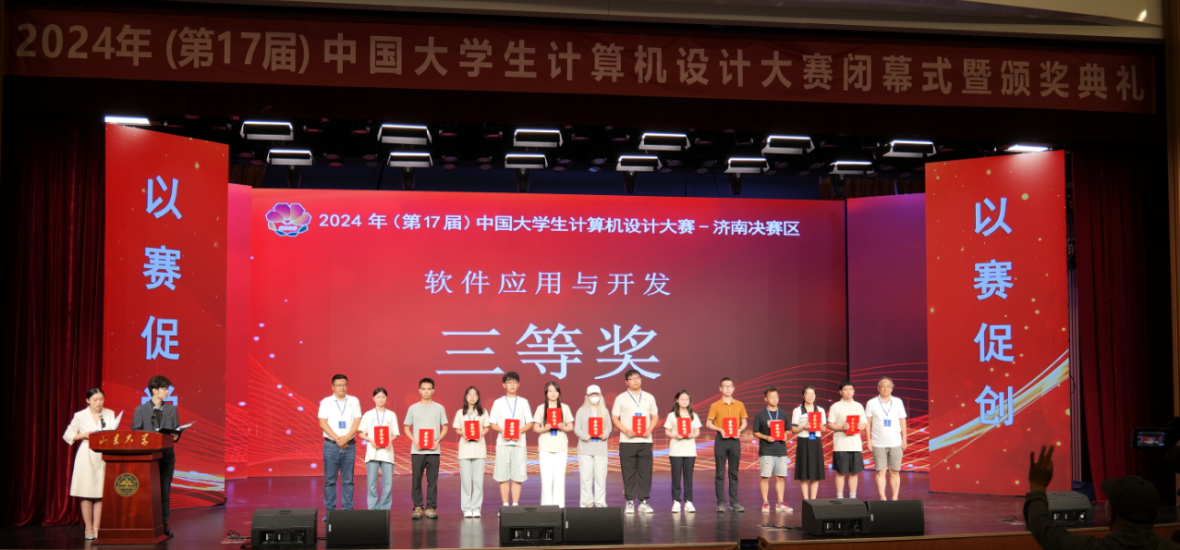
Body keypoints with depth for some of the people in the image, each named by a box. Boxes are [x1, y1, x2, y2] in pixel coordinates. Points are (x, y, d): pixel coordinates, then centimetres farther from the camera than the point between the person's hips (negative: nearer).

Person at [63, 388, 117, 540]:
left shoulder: (110, 414, 8)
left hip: (104, 456, 2)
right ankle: (89, 529, 4)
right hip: (87, 457, -2)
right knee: (87, 494, -2)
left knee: (101, 494, 1)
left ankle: (96, 529, 6)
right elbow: (67, 435, 4)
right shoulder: (80, 416, 1)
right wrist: (84, 435, -10)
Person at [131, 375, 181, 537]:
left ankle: (164, 524, 9)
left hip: (166, 455, 2)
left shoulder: (172, 410, 11)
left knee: (165, 491, 4)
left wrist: (175, 437, -13)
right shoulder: (140, 410, 4)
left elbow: (177, 431, 9)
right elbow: (134, 432, -1)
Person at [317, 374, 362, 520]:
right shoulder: (326, 402, 3)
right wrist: (337, 439, -12)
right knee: (330, 480, 0)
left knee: (348, 480, 3)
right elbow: (323, 423, -4)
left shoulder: (354, 401, 6)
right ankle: (329, 512, 5)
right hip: (331, 445, -1)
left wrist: (346, 438, -13)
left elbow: (357, 422, 0)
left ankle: (347, 511, 7)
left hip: (349, 446, 1)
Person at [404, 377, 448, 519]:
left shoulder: (439, 408, 5)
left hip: (433, 450, 0)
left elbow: (444, 428, 8)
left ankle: (431, 508, 6)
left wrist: (437, 440, -8)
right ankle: (417, 507, 8)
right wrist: (414, 441, -7)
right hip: (417, 450, 0)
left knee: (432, 480, 0)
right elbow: (407, 428, 9)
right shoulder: (413, 408, 6)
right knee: (416, 480, 0)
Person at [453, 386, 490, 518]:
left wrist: (481, 433, -11)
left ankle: (476, 507, 3)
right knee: (466, 480, -2)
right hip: (465, 448, 0)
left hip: (479, 448, 0)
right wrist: (463, 434, -12)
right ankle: (467, 508, 3)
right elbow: (457, 429, 8)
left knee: (478, 480, -3)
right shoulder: (460, 412, 8)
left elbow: (486, 428, 9)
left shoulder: (483, 412, 8)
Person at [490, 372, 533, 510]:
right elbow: (493, 424, 7)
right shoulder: (498, 403, 9)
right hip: (503, 443, 0)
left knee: (517, 476, -2)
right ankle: (505, 505, 5)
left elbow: (529, 423, 8)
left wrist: (520, 431, -11)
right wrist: (502, 431, -13)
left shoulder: (523, 402, 10)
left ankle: (515, 504, 4)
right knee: (503, 476, -1)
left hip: (519, 443, 0)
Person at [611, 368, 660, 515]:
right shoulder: (621, 398, 3)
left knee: (645, 471, 0)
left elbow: (655, 416, 14)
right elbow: (615, 418, 2)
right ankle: (629, 502, 5)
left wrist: (649, 430, -5)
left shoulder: (649, 397, 10)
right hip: (627, 441, -2)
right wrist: (626, 431, -12)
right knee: (629, 472, -1)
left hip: (645, 440, 2)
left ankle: (643, 502, 7)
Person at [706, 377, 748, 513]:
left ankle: (734, 502, 10)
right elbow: (708, 424, 1)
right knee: (720, 473, -1)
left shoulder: (739, 405, 8)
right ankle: (721, 503, 2)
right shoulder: (715, 405, 1)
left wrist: (739, 430, -8)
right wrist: (720, 430, -15)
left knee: (734, 473, 6)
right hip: (721, 440, -2)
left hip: (735, 440, 2)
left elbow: (744, 423, 12)